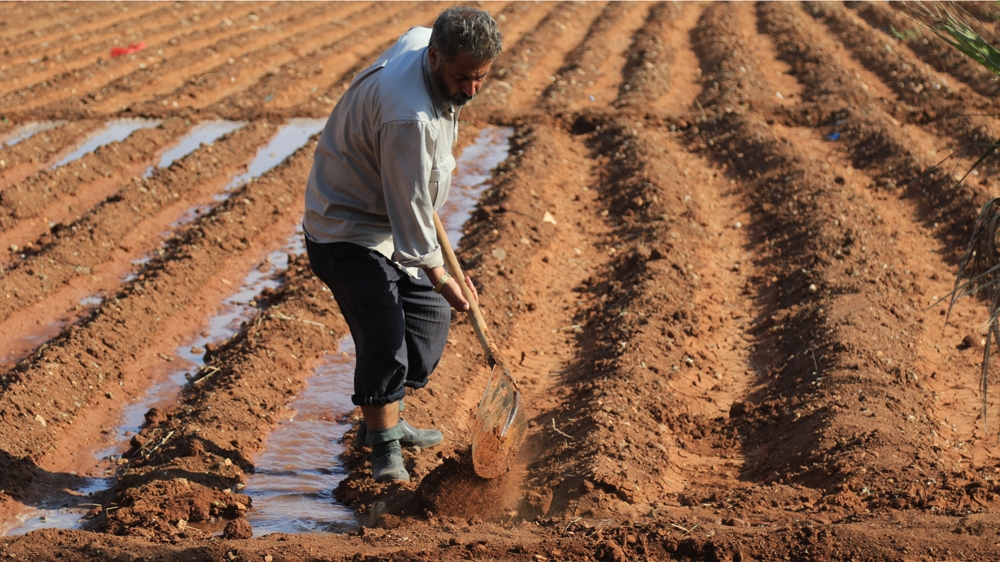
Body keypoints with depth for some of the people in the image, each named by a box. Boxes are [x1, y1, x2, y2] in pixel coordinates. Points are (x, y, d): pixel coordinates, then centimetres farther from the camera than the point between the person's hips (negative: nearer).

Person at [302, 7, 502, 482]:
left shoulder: (420, 39, -9)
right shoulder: (408, 118, -36)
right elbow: (408, 208, -27)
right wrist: (439, 277, -18)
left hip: (395, 221, 10)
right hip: (347, 229, -10)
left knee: (430, 315, 16)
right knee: (383, 336, -16)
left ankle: (384, 421, 30)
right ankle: (384, 445, 3)